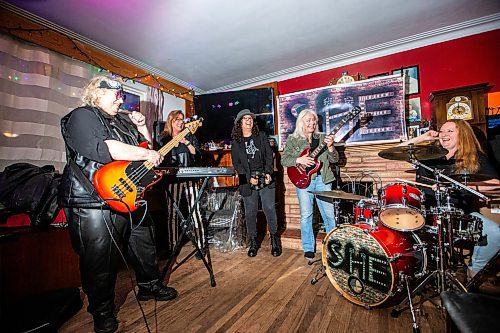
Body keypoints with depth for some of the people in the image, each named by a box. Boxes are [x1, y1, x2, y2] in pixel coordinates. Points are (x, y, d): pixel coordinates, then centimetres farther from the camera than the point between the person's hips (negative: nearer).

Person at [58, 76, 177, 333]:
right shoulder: (81, 116, -7)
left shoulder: (123, 121, 18)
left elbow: (146, 145, 23)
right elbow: (102, 149, -26)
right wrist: (146, 153, -22)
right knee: (100, 259, 6)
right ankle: (102, 312, 29)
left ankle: (149, 286, 39)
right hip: (94, 201, -8)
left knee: (144, 246, 18)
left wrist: (142, 127, 6)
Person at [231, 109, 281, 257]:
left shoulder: (261, 136, 12)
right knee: (250, 213, 5)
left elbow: (269, 156, 6)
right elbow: (236, 164, 2)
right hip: (248, 182, 0)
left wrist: (268, 173, -8)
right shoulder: (235, 142, 8)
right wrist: (249, 178, -10)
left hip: (266, 179, 0)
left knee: (270, 209, -2)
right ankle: (253, 242, 23)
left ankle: (274, 240, 17)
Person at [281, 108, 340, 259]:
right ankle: (308, 248, 17)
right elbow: (284, 160, -2)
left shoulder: (322, 138, 11)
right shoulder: (292, 139, 5)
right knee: (306, 215, 2)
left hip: (322, 180, 2)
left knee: (329, 214, 4)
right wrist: (298, 160, -18)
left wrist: (330, 147, -12)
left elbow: (334, 159, 7)